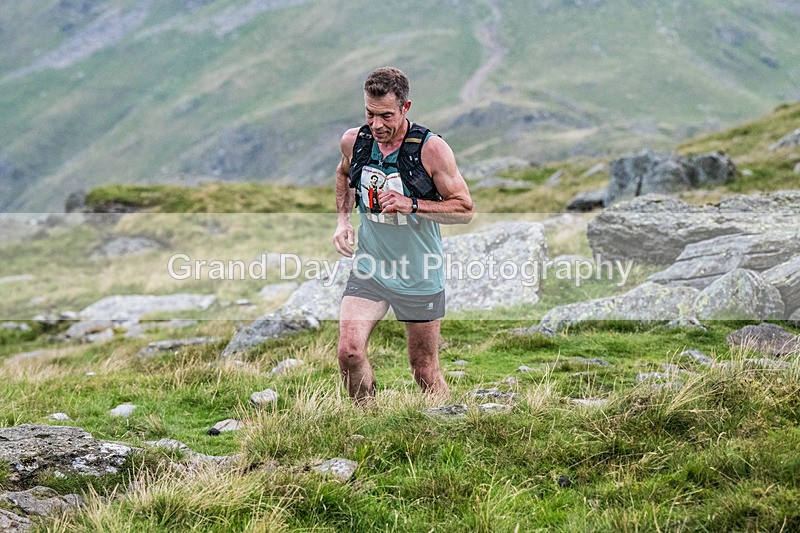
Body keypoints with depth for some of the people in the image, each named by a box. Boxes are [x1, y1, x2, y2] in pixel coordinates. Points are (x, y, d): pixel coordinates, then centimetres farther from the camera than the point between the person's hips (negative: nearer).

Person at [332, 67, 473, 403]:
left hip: (420, 278, -3)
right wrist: (342, 220, 6)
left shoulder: (431, 149, -16)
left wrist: (411, 205, -25)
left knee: (425, 372, 6)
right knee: (349, 351, -14)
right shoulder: (353, 141, -4)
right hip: (368, 269, 3)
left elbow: (465, 209, -11)